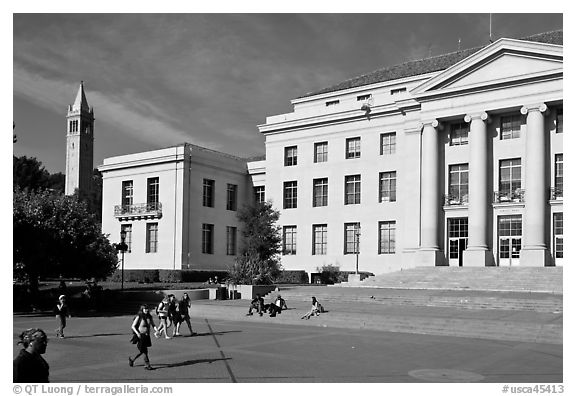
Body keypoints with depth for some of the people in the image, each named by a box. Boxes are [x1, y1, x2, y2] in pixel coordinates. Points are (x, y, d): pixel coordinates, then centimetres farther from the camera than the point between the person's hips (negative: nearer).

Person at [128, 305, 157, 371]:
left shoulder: (149, 317, 4)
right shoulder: (139, 317, -11)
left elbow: (153, 325, 10)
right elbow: (133, 326, -8)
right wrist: (137, 333, -22)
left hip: (147, 336, 6)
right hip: (141, 336, -6)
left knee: (141, 351, 14)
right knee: (145, 351, -6)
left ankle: (132, 359, 35)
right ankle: (147, 365, 2)